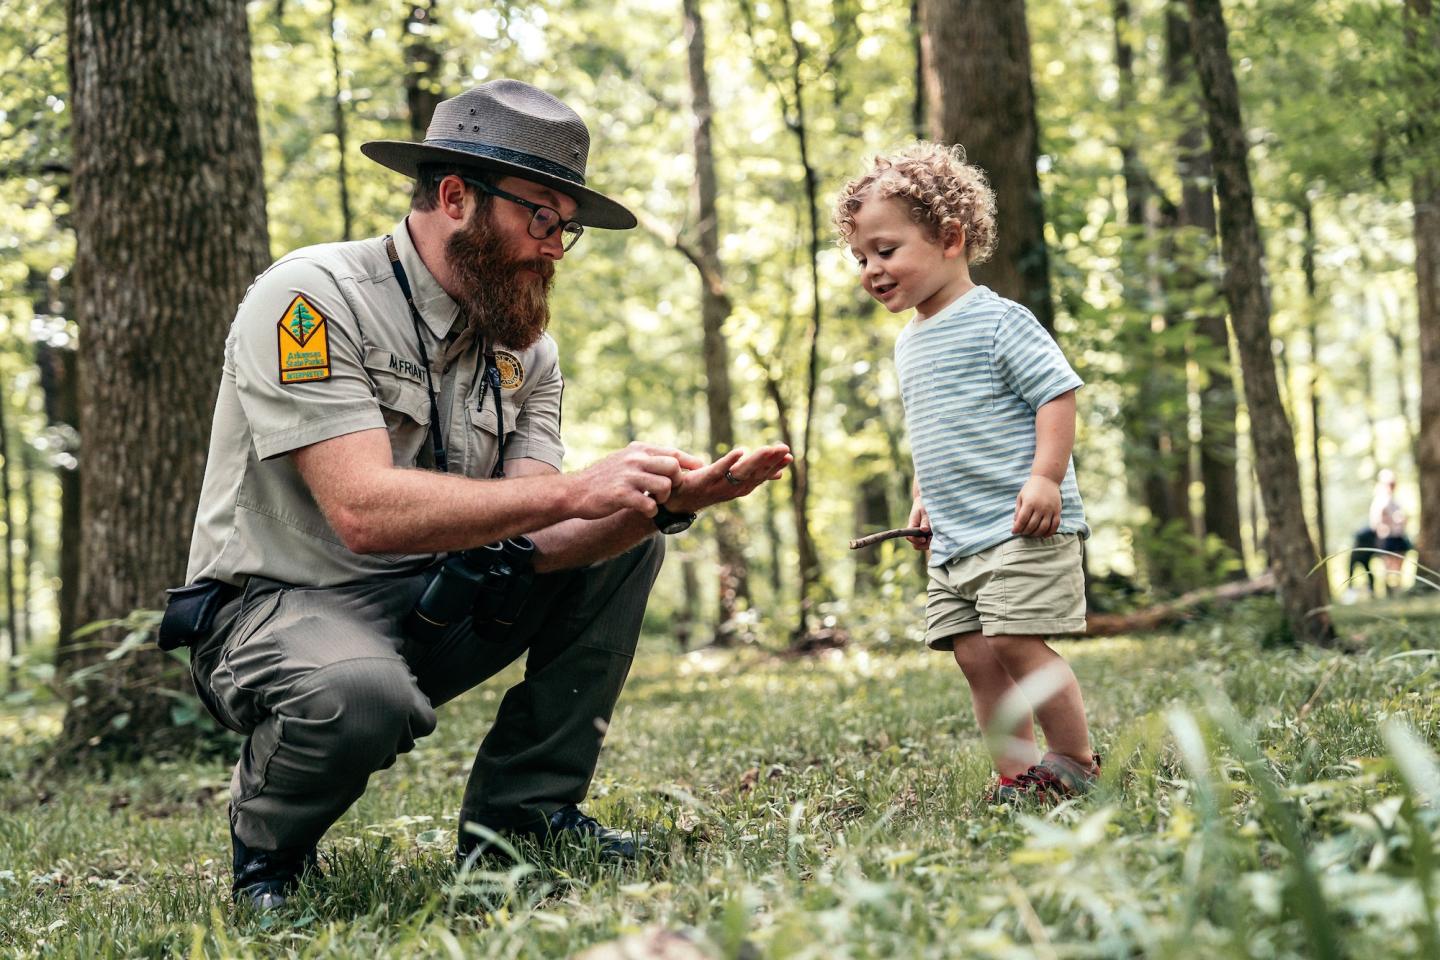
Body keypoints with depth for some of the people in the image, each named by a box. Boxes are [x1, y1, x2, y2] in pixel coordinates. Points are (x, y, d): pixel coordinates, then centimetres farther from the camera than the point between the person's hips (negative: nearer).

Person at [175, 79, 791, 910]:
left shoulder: (526, 348, 4)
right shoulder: (310, 298, -18)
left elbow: (537, 538, -8)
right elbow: (365, 511, -30)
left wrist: (669, 501, -25)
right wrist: (573, 491, -32)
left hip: (430, 609, 7)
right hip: (280, 605, -7)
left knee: (624, 544, -3)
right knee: (364, 695, -39)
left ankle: (520, 815, 0)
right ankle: (268, 845, -4)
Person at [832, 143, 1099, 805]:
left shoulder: (996, 321, -8)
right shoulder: (910, 345, 18)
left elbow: (1058, 392, -13)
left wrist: (1045, 478, -22)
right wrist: (923, 500, 18)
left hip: (1020, 527, -8)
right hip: (953, 540, 8)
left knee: (1015, 641, -14)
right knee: (975, 657, 4)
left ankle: (1076, 763, 0)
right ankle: (1016, 777, 11)